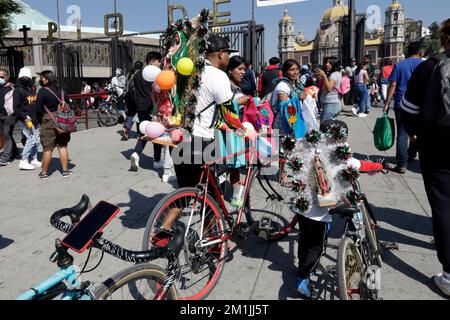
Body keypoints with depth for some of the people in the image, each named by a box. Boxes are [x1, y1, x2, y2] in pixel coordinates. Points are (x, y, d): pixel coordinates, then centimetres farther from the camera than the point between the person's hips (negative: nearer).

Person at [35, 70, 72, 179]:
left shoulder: (43, 91, -10)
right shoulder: (62, 91, 7)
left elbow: (38, 109, -11)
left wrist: (40, 121, 4)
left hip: (48, 122, -5)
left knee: (47, 149, 1)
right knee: (62, 146, 10)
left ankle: (44, 173, 11)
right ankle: (65, 171, 13)